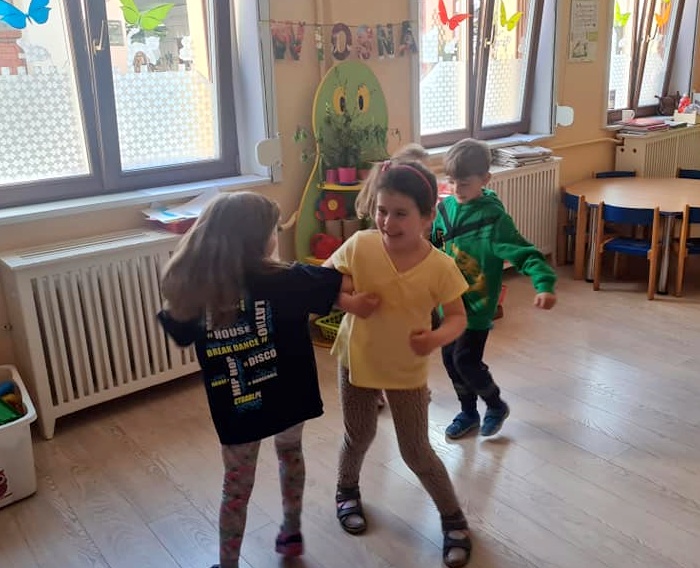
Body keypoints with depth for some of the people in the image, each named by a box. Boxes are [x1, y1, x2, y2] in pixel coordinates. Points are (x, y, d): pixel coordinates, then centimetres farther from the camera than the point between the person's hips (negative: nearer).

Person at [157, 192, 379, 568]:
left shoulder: (194, 290, -14)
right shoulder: (283, 280, -22)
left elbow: (177, 328, 6)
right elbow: (351, 284, -17)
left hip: (233, 406, 1)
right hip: (286, 396, 0)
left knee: (237, 485, 19)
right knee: (290, 453, 29)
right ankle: (291, 533, 46)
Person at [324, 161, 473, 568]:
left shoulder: (440, 267, -20)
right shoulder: (359, 246, -18)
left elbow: (458, 318, -11)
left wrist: (437, 338, -32)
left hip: (408, 369, -1)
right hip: (358, 359, 2)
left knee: (417, 452, 9)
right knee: (359, 437, 21)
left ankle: (453, 517, 34)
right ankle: (347, 490, 53)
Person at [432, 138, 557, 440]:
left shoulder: (494, 217, -19)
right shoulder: (444, 208, -2)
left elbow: (525, 253, -24)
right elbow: (432, 248, 13)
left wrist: (544, 285, -38)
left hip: (477, 305, -6)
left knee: (465, 360, -5)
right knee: (450, 358, 13)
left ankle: (496, 405, 23)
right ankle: (468, 412, 34)